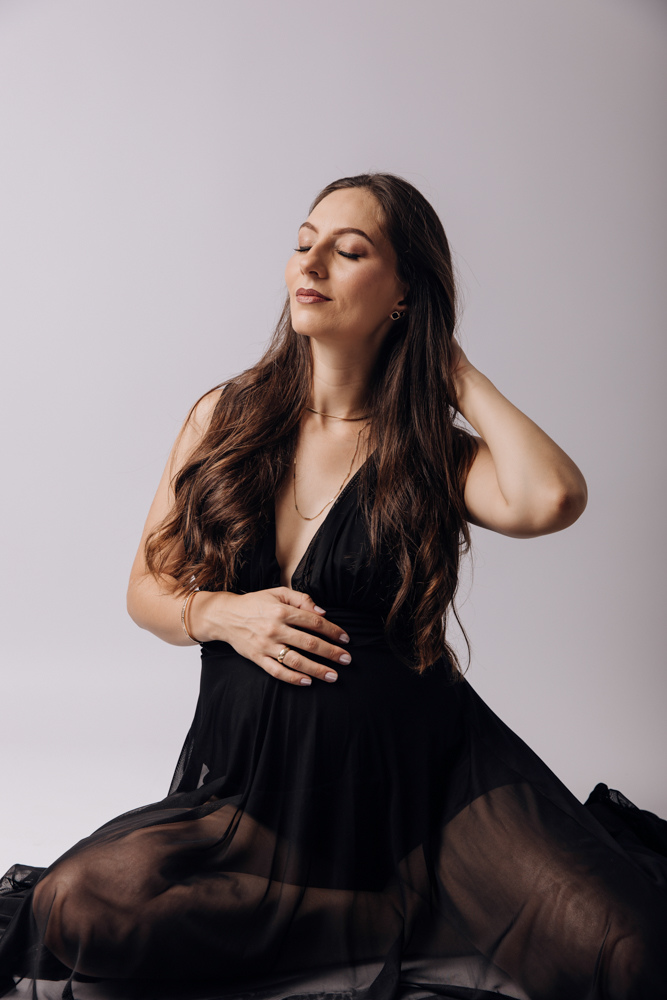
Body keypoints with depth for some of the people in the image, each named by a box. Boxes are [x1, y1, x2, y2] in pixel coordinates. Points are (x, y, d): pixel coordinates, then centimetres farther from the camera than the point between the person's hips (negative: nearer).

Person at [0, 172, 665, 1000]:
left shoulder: (433, 450, 0)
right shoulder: (224, 417, 6)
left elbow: (550, 499, -23)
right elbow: (147, 588, 12)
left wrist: (457, 373, -7)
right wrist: (223, 615, -10)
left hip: (426, 765, -3)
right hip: (251, 773, 3)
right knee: (78, 907, -25)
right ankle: (404, 915, -8)